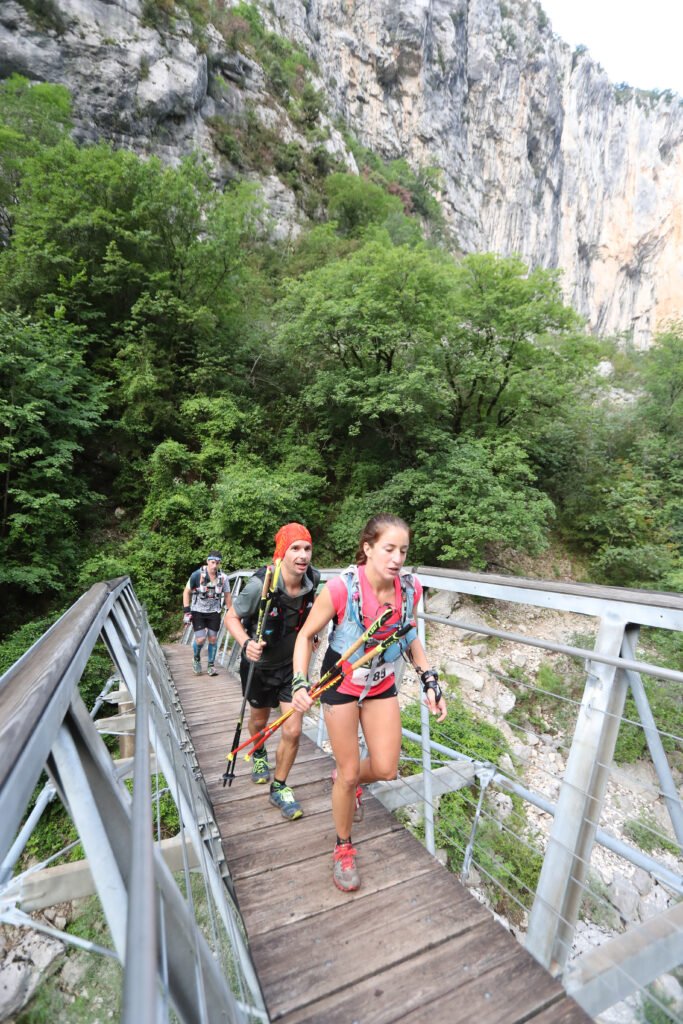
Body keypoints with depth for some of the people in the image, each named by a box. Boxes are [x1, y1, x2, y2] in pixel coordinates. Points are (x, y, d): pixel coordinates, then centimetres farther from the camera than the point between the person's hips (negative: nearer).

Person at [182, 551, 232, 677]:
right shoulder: (197, 575, -17)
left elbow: (227, 596, 1)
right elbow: (187, 592, -7)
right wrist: (186, 612, -11)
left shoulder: (223, 578, -11)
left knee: (213, 638, 3)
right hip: (198, 611, -2)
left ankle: (211, 665, 21)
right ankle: (196, 658, 23)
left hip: (214, 612, 2)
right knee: (200, 639, -10)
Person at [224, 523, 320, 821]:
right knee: (259, 720, 24)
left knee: (293, 731, -1)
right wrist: (246, 643, -36)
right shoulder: (260, 584, -32)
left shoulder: (312, 580, -19)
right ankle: (259, 757, 59)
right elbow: (231, 618, -19)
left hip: (292, 664, 2)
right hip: (260, 664, -2)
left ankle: (279, 788, 27)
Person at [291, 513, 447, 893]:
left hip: (383, 684, 4)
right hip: (341, 684, -3)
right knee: (349, 775, 7)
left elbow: (410, 635, 3)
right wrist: (300, 683, -24)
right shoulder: (341, 588, -30)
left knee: (386, 769, 7)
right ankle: (344, 847, 37)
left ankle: (348, 778, 43)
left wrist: (430, 681, -2)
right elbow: (306, 635, -14)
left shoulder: (410, 587, -17)